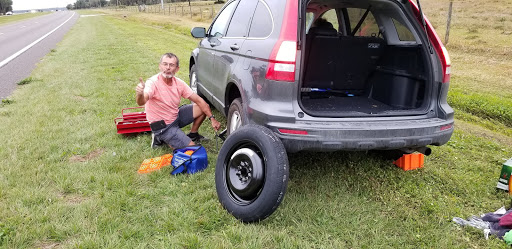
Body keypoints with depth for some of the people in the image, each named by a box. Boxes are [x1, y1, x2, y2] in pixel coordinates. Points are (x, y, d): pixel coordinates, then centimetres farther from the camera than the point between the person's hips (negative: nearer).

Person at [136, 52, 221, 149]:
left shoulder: (179, 83, -7)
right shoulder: (153, 82, -26)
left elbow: (199, 100, -3)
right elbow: (141, 102, -45)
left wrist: (212, 118, -11)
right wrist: (140, 94, -69)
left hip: (176, 116, 7)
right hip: (163, 126, -7)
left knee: (202, 108, 2)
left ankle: (192, 134, 20)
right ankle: (160, 138, 5)